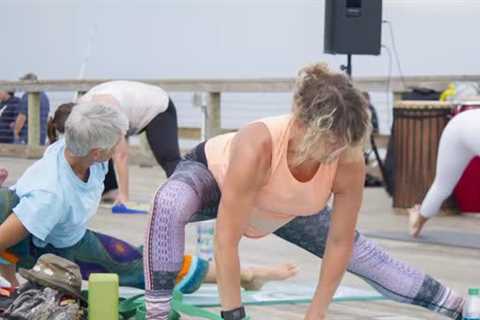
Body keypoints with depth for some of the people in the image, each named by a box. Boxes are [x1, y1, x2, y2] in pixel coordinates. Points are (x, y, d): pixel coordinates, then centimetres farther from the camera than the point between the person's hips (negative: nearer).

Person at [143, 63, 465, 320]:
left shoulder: (350, 163, -34)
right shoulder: (256, 148, -47)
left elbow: (340, 243, -20)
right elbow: (226, 241, -42)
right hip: (213, 175, -4)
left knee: (360, 253, 8)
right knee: (170, 205, -40)